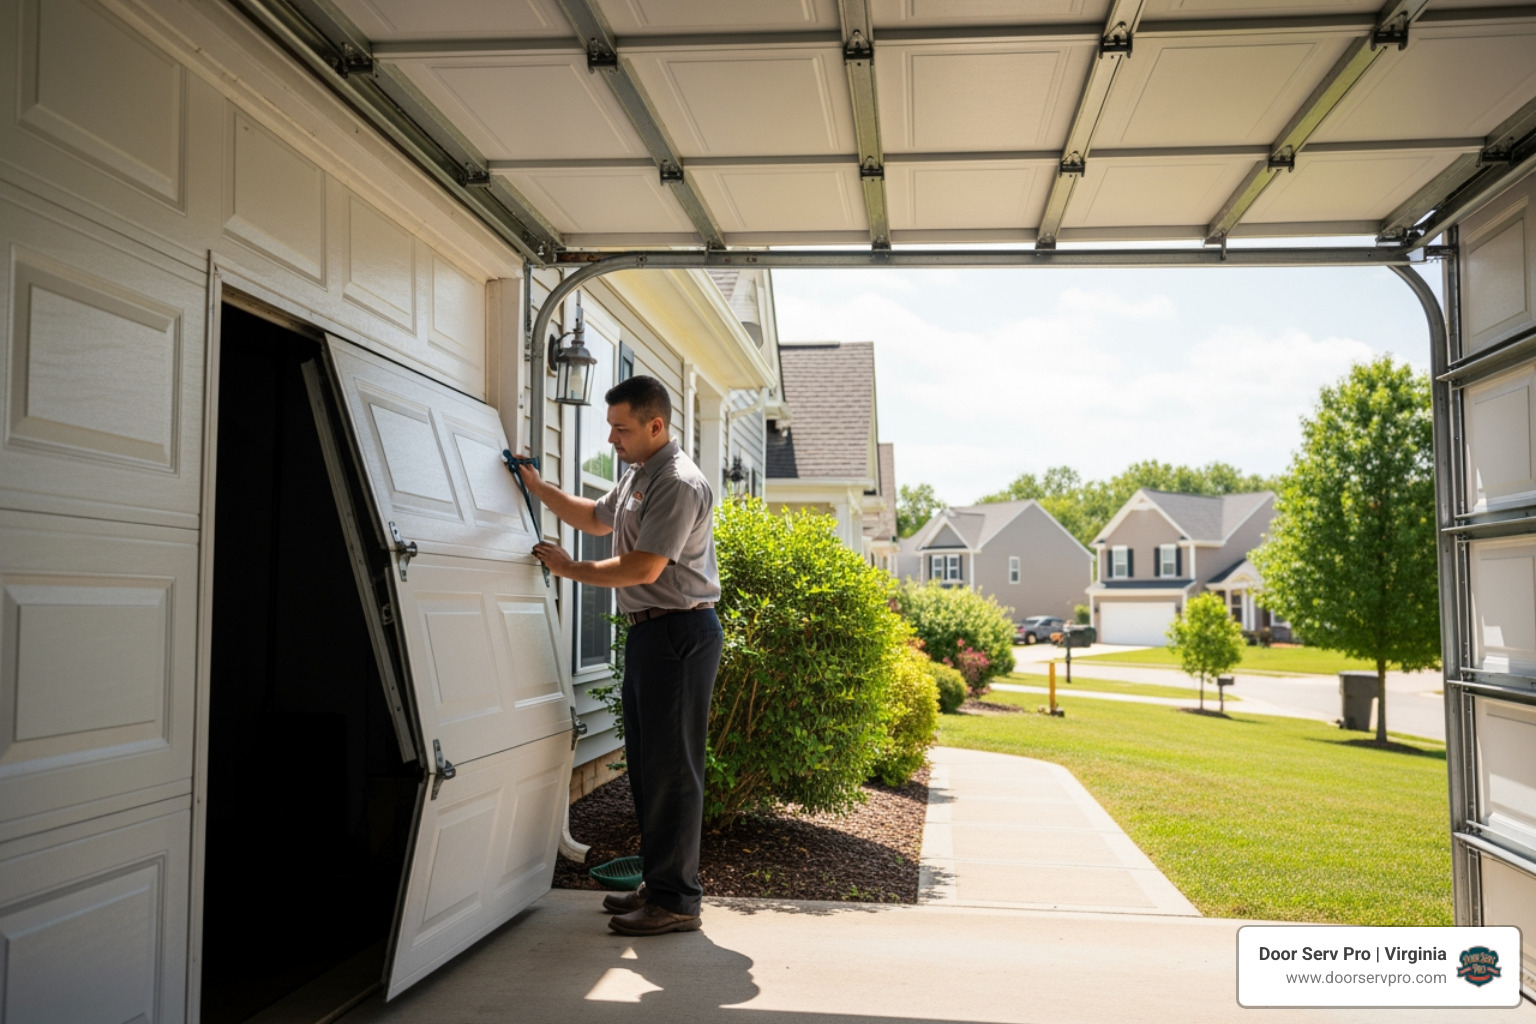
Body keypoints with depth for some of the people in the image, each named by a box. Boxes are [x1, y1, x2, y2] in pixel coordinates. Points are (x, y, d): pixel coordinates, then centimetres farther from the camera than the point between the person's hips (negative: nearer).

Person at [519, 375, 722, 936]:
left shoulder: (679, 484, -16)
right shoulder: (638, 476, 17)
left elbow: (644, 569, -21)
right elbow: (596, 518, 34)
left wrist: (571, 568, -10)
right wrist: (538, 488, 25)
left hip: (679, 632, -11)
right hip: (648, 631, 11)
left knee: (671, 766, -6)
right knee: (645, 763, 15)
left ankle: (677, 900, 3)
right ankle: (657, 884, 25)